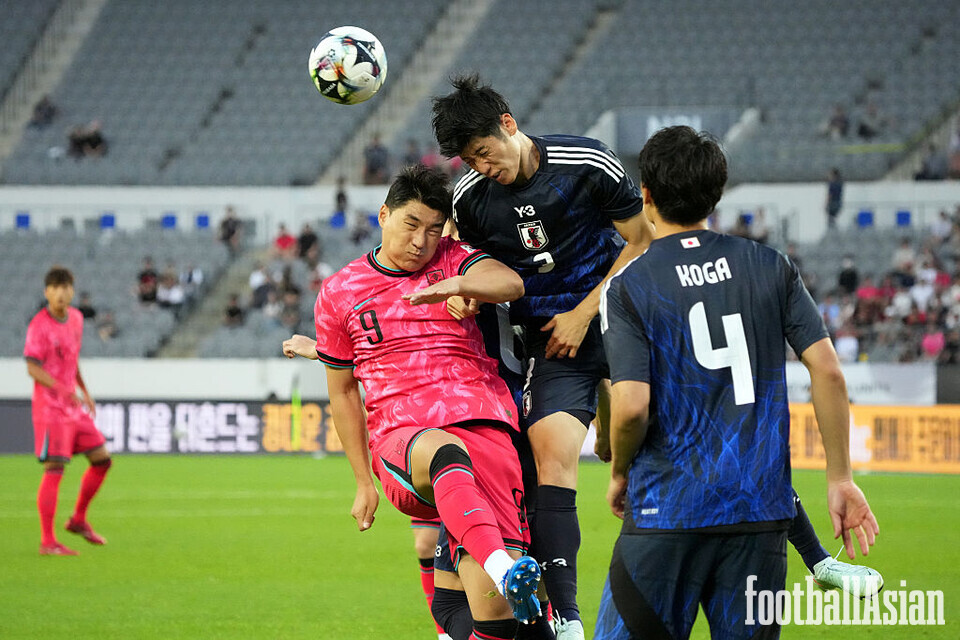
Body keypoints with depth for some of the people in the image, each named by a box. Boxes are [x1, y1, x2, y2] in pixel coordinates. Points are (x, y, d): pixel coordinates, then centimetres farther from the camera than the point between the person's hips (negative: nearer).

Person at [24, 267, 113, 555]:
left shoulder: (76, 318, 10)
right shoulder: (39, 325, -13)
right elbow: (33, 368, -19)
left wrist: (85, 391, 20)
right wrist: (64, 390, -29)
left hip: (75, 407, 8)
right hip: (50, 408, -8)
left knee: (102, 460, 9)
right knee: (54, 469, -11)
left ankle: (78, 520, 25)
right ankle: (47, 541, -9)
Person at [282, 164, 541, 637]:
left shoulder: (452, 260, 17)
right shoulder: (339, 293, 17)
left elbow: (510, 284, -5)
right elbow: (342, 391, 25)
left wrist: (456, 285, -26)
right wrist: (363, 482, 23)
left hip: (480, 419, 2)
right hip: (398, 435, -2)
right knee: (446, 453, -43)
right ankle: (503, 568, -67)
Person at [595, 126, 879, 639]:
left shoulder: (627, 287, -3)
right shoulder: (770, 267, 7)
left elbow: (632, 405, -13)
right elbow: (827, 370, 2)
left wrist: (619, 472, 7)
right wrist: (840, 479, 9)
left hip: (667, 510, -3)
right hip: (762, 509, 3)